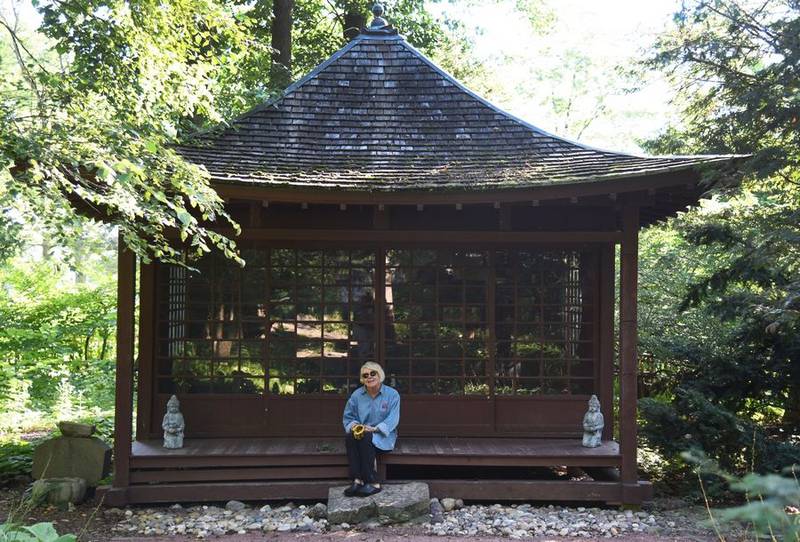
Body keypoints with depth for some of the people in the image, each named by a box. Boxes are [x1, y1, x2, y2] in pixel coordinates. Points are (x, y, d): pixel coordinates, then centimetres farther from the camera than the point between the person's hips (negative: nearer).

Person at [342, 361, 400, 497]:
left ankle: (373, 483, -31)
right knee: (349, 437, -31)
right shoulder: (357, 395, 8)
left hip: (383, 436, -3)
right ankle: (357, 480, -34)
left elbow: (392, 420, -11)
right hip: (362, 434, 3)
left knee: (366, 438, -35)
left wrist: (375, 428, -25)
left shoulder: (392, 394, -2)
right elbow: (348, 417, 11)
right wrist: (353, 425, -13)